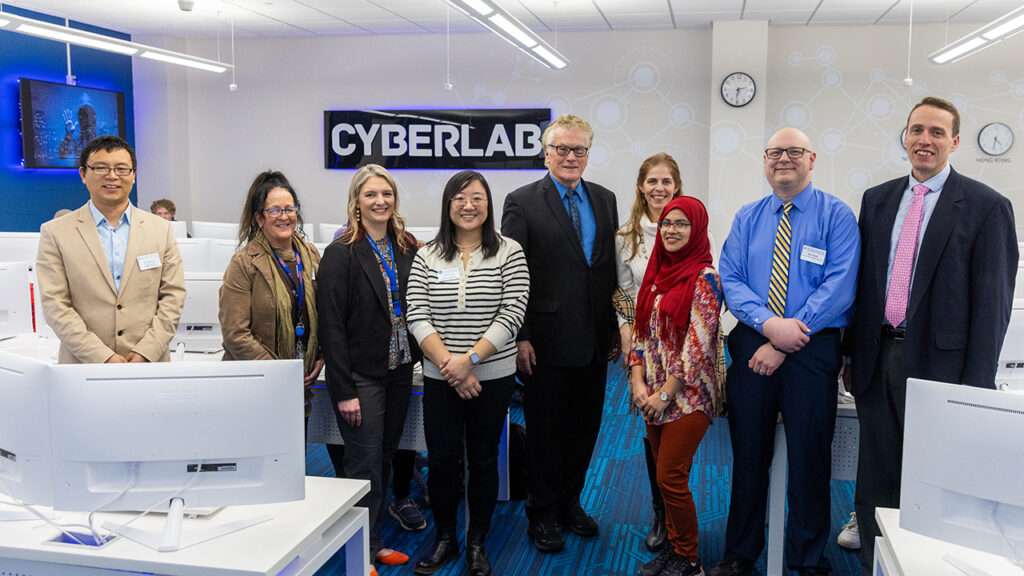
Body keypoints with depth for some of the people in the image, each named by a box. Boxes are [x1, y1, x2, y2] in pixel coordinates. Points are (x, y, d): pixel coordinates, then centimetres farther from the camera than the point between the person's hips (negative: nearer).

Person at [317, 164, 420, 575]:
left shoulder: (408, 248, 6)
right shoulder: (341, 253, -11)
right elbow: (331, 326, -13)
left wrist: (418, 358, 0)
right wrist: (344, 390, -16)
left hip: (400, 371, 6)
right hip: (361, 375, -6)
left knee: (385, 458, 14)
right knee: (365, 464, 0)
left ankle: (372, 540, 29)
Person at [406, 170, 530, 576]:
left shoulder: (509, 253, -1)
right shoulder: (427, 256, 3)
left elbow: (512, 314, -10)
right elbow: (417, 316, -4)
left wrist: (470, 358, -17)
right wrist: (449, 363, -15)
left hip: (493, 378, -1)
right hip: (440, 378, 1)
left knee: (483, 459, 9)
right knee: (442, 460, 5)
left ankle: (477, 543, 26)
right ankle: (444, 539, 26)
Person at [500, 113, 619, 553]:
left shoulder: (605, 199, 9)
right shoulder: (522, 203, -6)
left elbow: (612, 266, 12)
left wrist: (617, 326, 9)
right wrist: (520, 336, -12)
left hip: (595, 339, 5)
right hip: (549, 339, -5)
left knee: (585, 425, 14)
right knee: (545, 429, 7)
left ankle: (569, 500, 33)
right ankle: (542, 513, 23)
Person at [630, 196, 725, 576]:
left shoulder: (704, 277, -12)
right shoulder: (657, 273, 10)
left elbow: (698, 344, -16)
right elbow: (641, 331, 11)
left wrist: (665, 394, -14)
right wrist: (638, 382, -2)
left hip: (689, 394, -6)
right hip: (653, 395, 7)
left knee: (670, 478, -5)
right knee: (667, 476, 13)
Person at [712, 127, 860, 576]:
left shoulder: (836, 215, -1)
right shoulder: (747, 218, 10)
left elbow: (839, 286, -11)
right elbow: (730, 280, 1)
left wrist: (785, 343, -16)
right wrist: (769, 324, -17)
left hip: (813, 351, -3)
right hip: (750, 345, 3)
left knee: (809, 456, 4)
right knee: (749, 452, 11)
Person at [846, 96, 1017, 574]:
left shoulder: (987, 207, -4)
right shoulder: (877, 200, 10)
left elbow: (992, 301, -7)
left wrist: (977, 384, -11)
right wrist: (853, 354, 11)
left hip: (937, 361, -4)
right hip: (877, 357, 4)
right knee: (875, 480, 12)